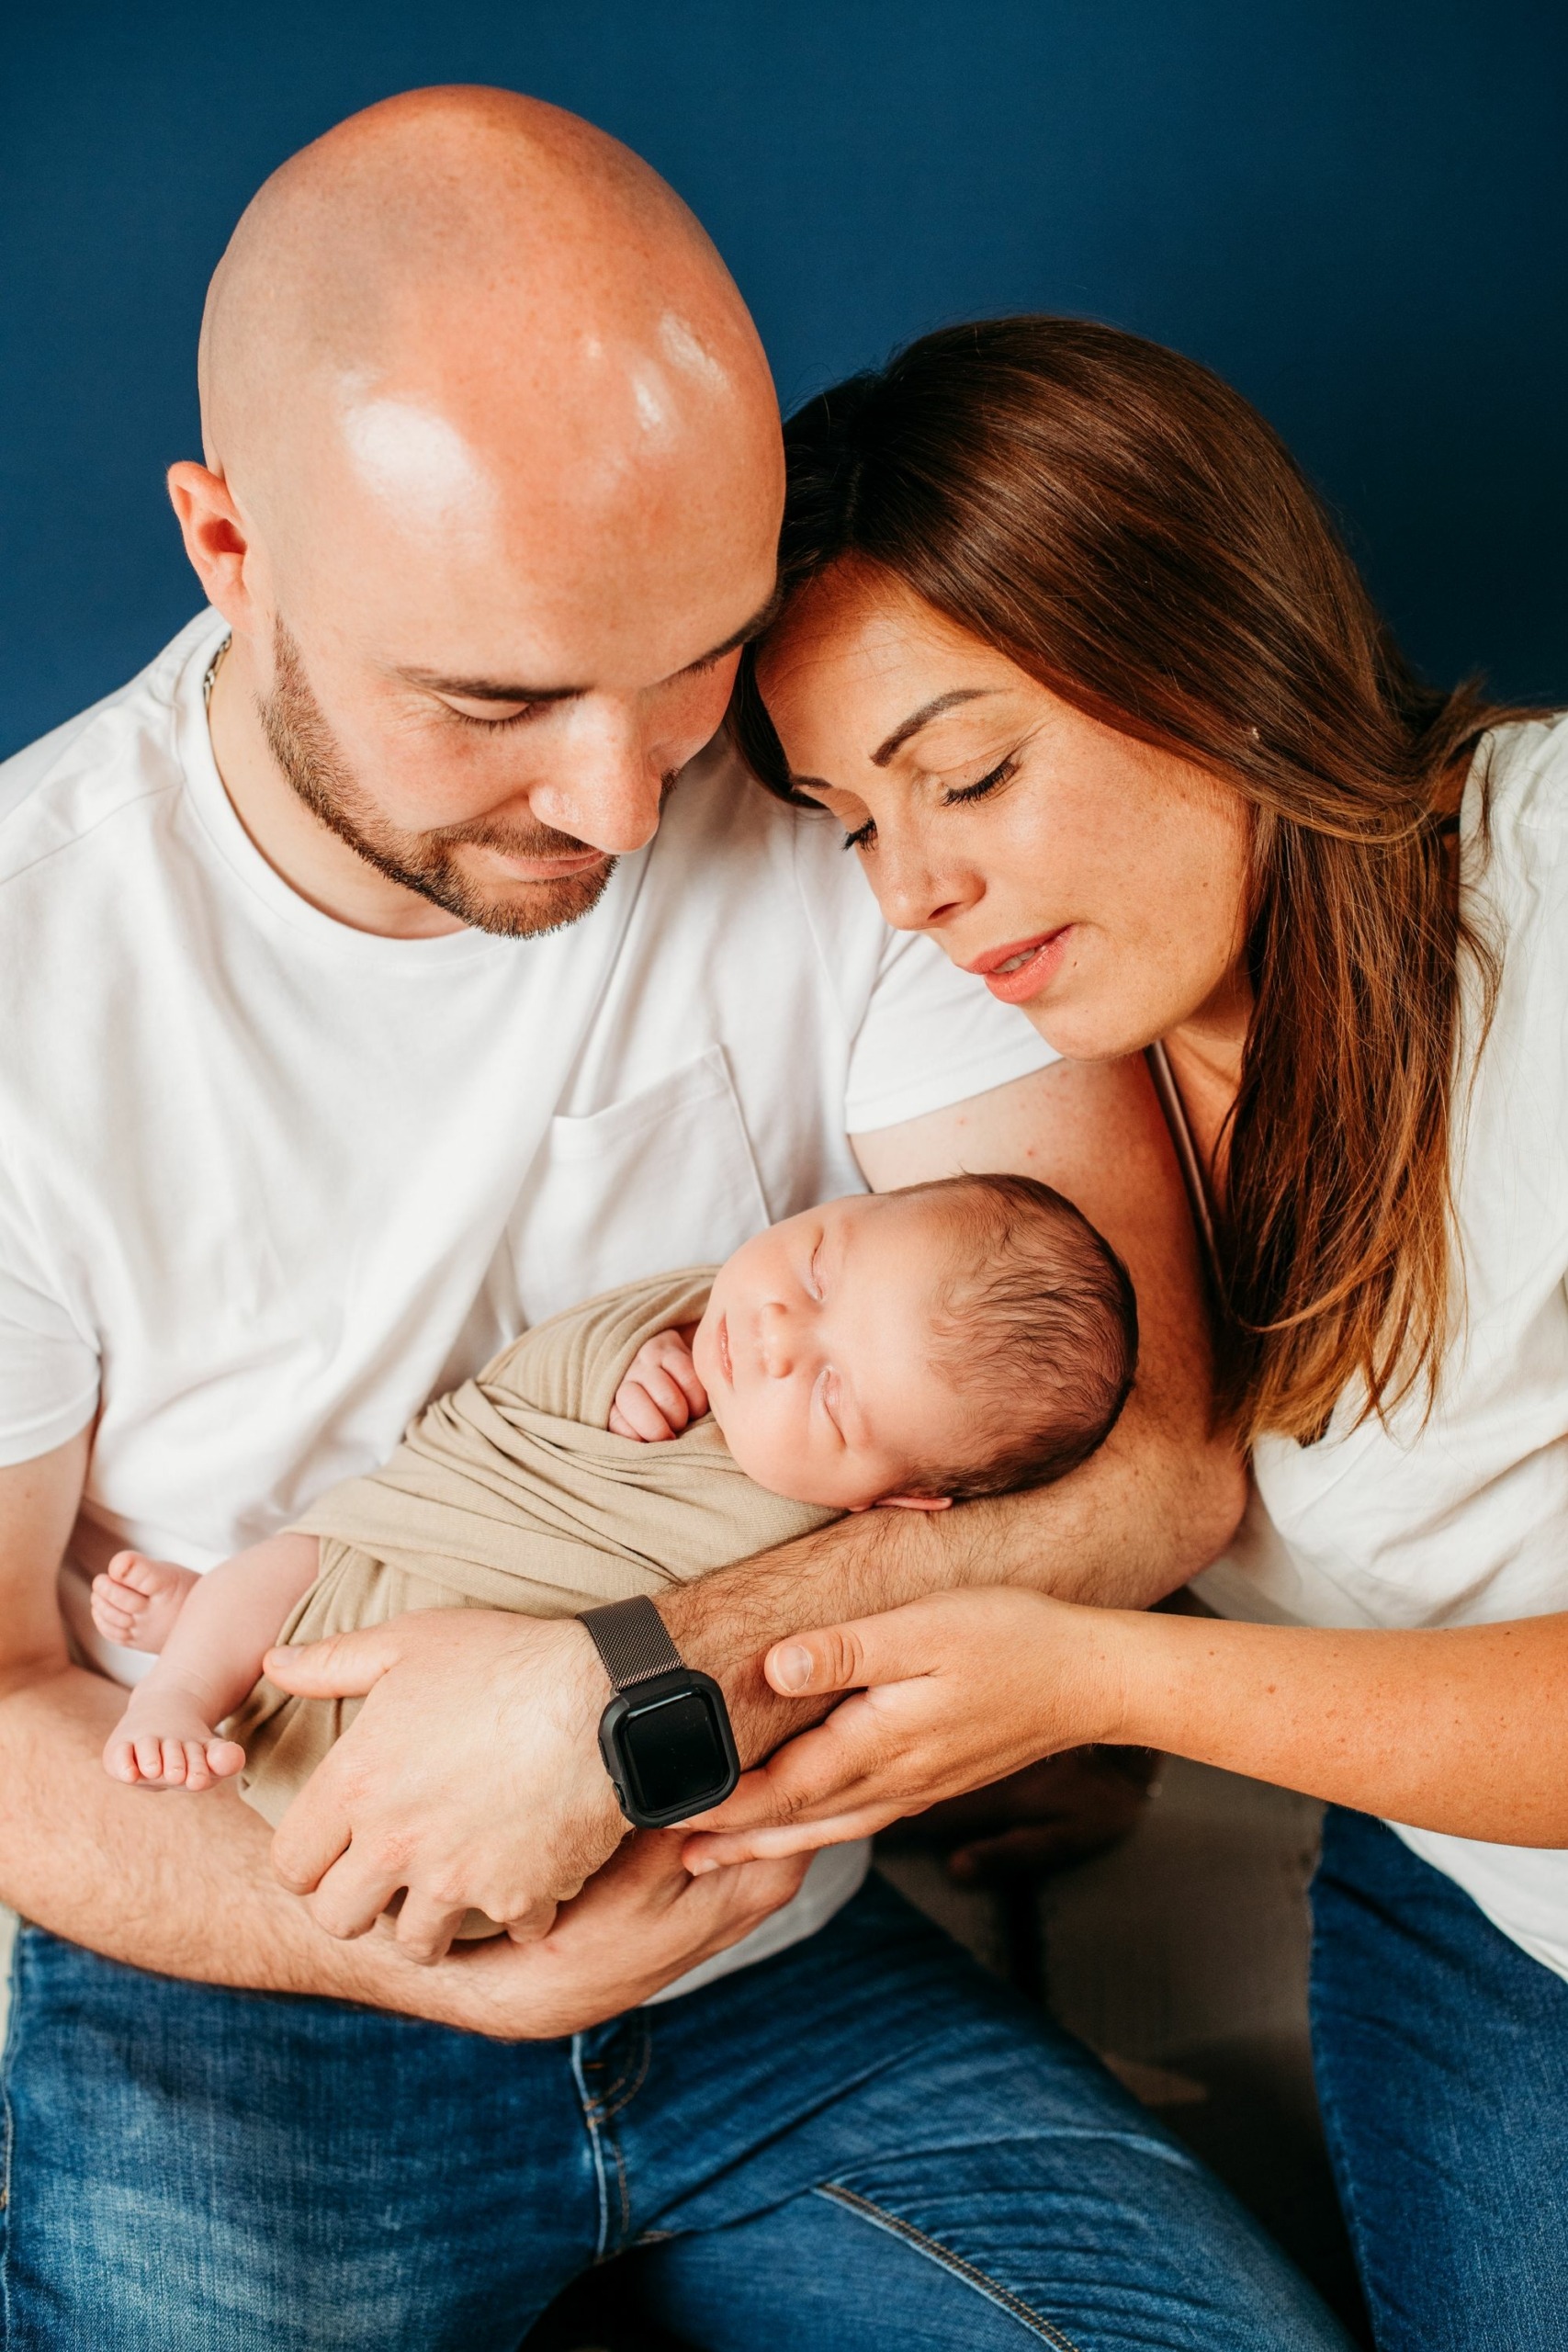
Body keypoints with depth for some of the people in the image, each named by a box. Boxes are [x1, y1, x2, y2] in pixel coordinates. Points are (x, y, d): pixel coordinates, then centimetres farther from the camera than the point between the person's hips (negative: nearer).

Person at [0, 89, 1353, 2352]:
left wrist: (628, 1688, -28)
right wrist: (465, 1967, -23)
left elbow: (1157, 1452, -17)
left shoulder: (854, 807, -15)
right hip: (247, 1986, -1)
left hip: (770, 1928, 2)